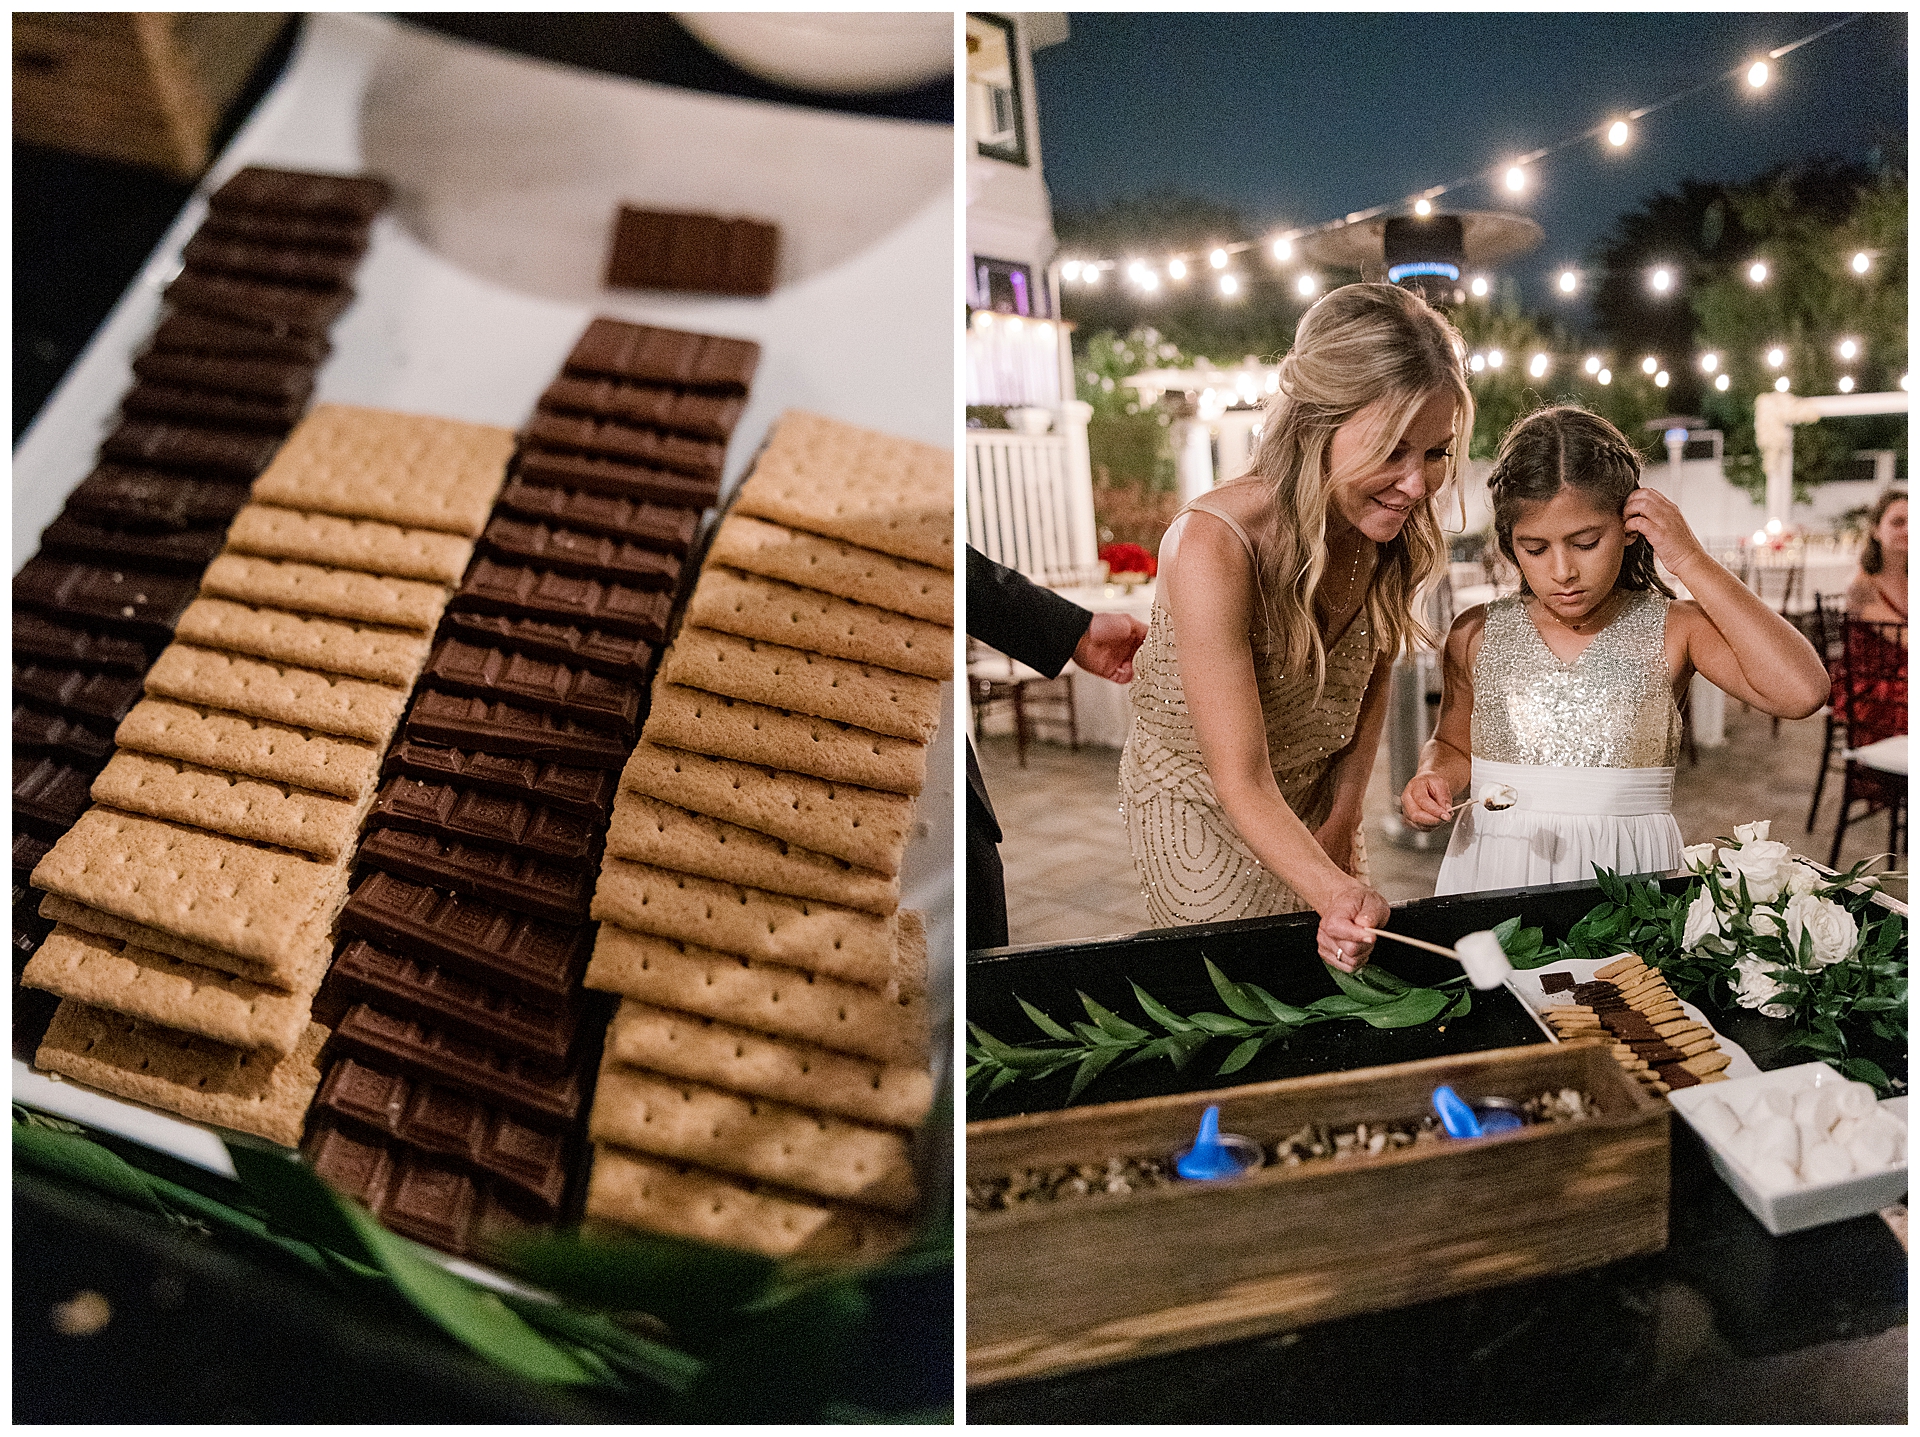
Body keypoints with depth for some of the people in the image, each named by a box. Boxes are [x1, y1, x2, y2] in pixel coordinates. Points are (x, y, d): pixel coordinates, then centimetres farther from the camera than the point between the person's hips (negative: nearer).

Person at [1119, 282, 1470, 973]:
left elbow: (1370, 682, 3)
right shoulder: (1214, 547, -36)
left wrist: (1342, 819, -3)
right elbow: (1242, 784, -35)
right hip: (1204, 817, -6)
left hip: (1316, 807, 6)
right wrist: (1333, 894, -50)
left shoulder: (1394, 528, -16)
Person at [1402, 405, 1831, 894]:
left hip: (1627, 871, -1)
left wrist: (1690, 562, -11)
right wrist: (1432, 778, -5)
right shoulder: (1476, 634, 4)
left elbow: (1802, 691, -15)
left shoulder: (1671, 629, 0)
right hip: (1496, 871, 1)